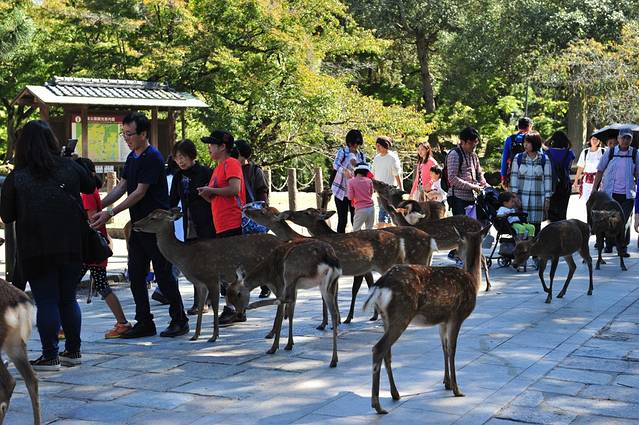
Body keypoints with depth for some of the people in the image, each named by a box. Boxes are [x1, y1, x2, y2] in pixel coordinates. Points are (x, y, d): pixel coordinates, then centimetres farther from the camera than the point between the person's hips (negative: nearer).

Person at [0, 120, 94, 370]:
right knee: (68, 299, 14)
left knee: (46, 302, 2)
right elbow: (90, 187, 20)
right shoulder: (70, 168, 2)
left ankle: (50, 356, 2)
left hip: (36, 250, -3)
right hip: (71, 246, 3)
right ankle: (73, 351, 21)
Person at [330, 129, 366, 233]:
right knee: (342, 219, -2)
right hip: (341, 191, -3)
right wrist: (344, 171, -41)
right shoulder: (342, 152, -4)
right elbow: (335, 164, -21)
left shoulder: (361, 155, 8)